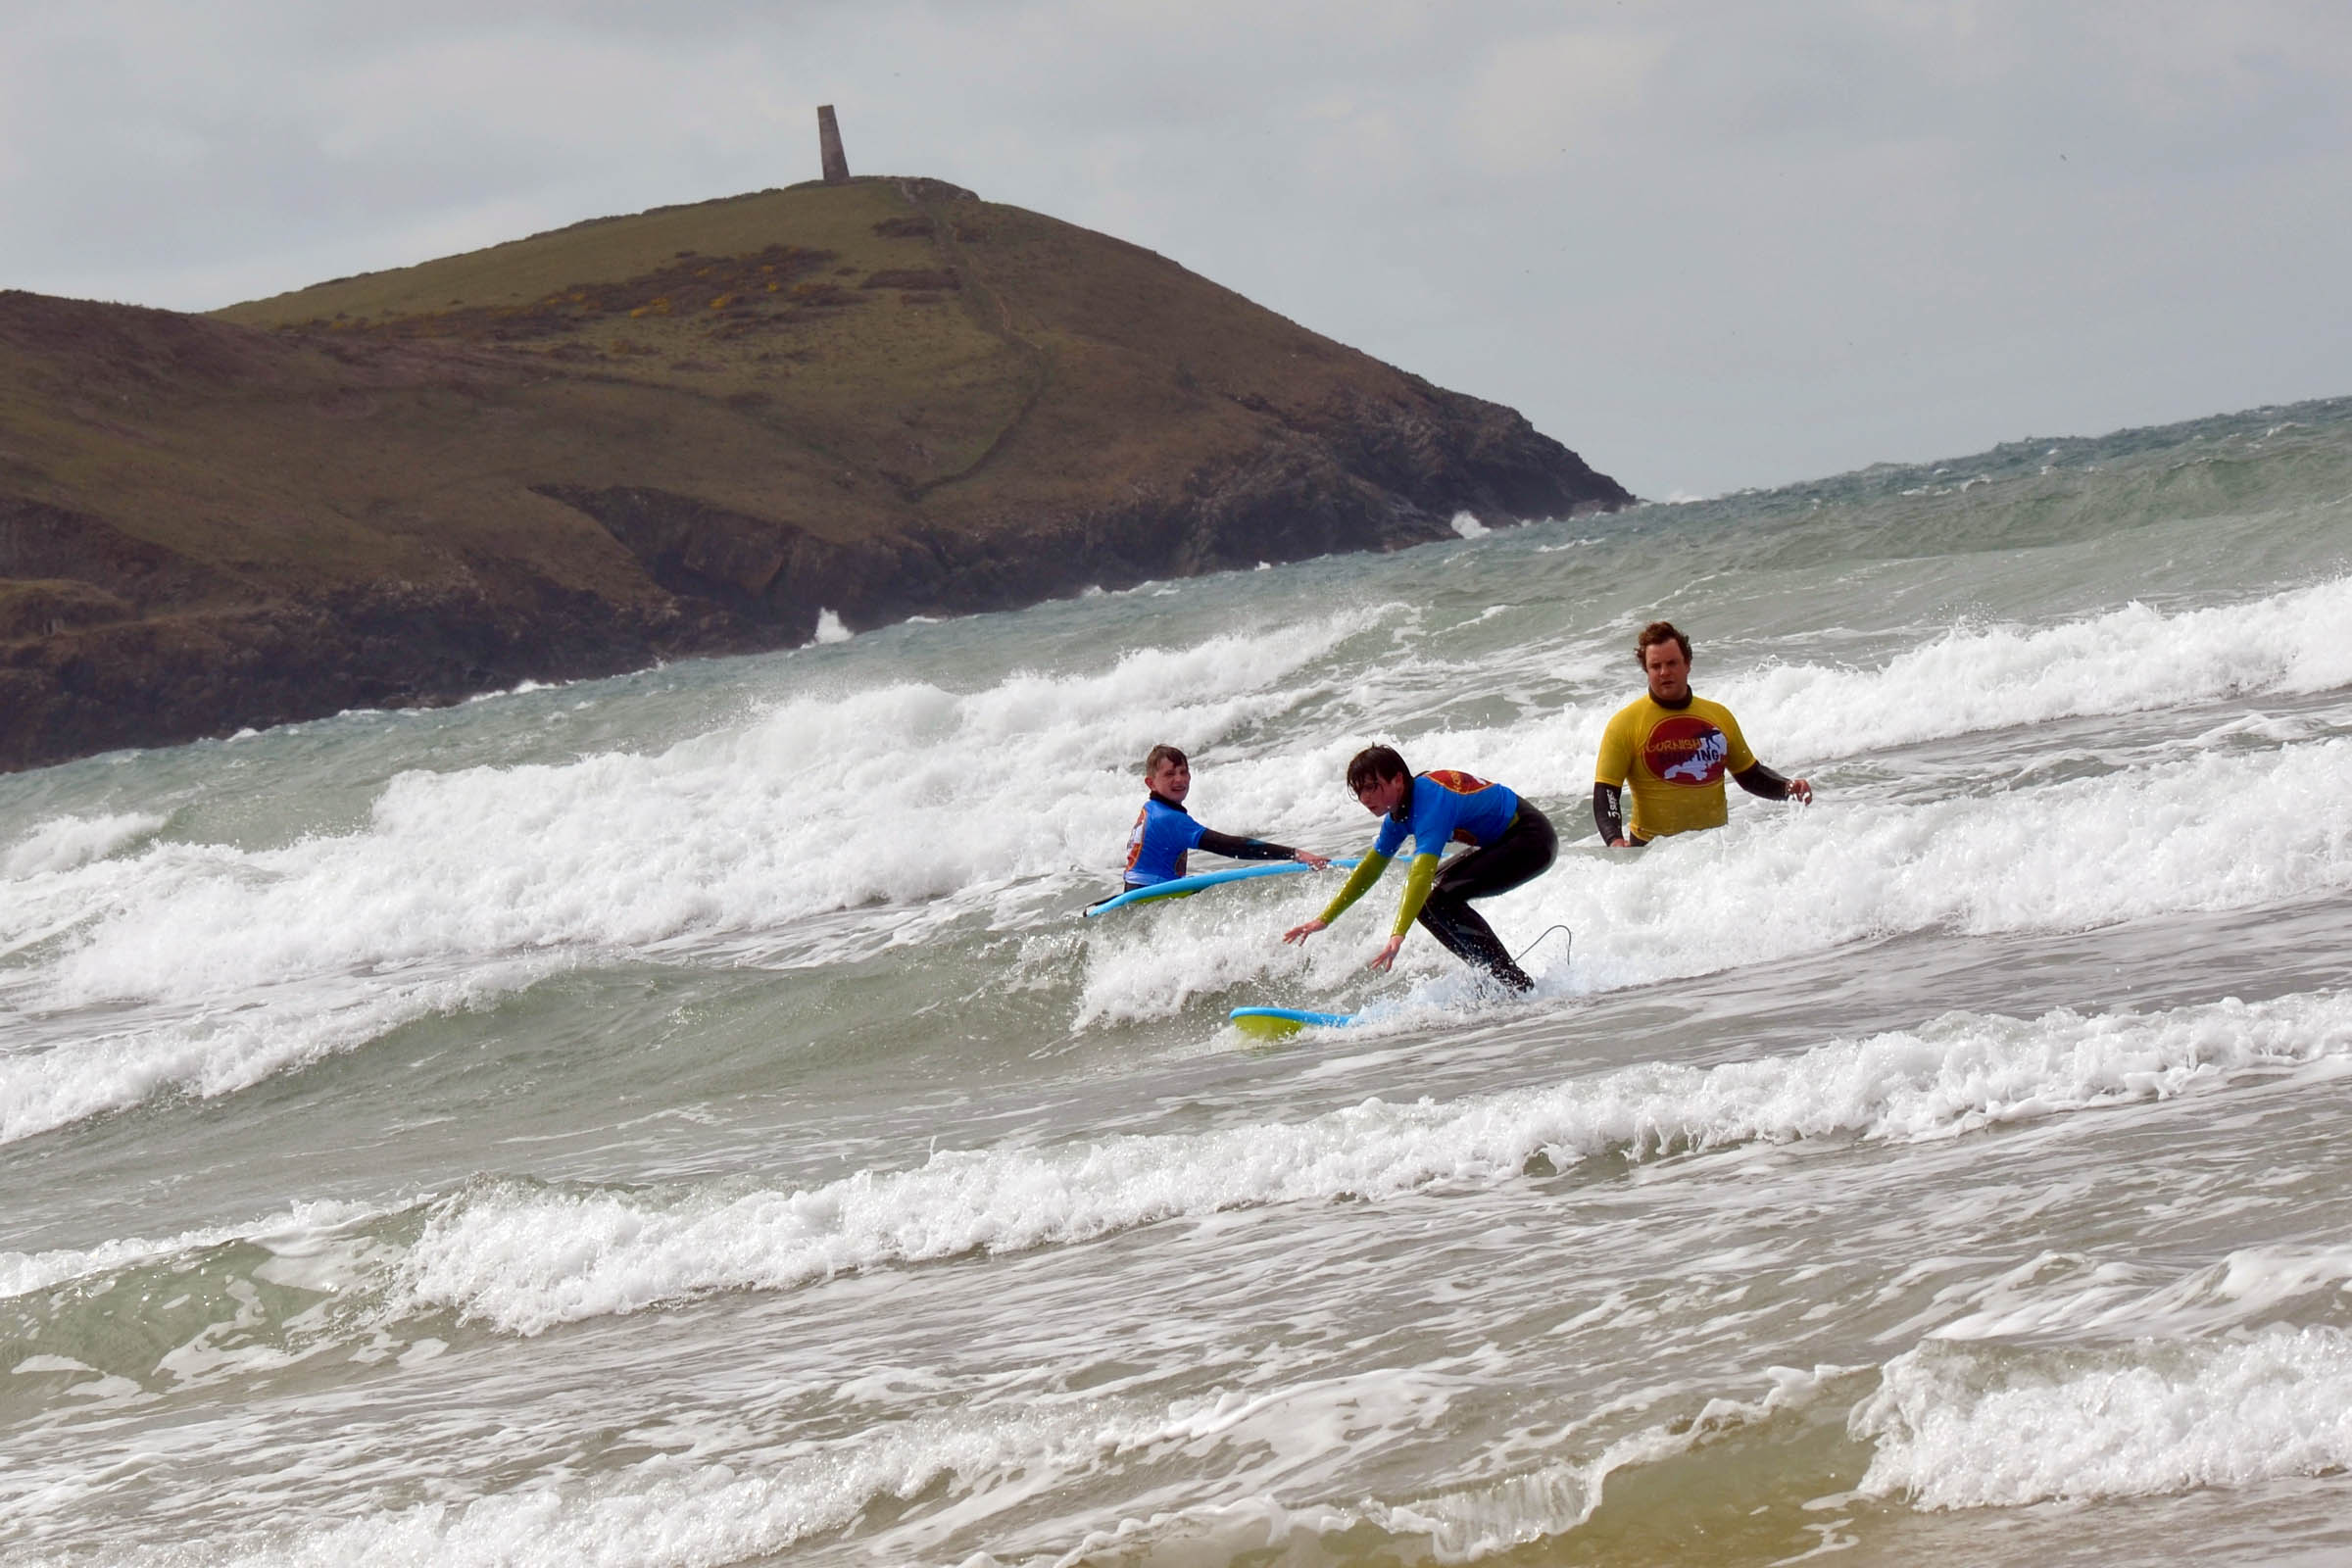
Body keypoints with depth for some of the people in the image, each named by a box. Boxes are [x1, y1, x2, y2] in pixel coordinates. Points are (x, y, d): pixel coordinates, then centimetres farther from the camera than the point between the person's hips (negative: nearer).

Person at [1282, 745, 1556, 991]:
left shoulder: (1430, 800, -28)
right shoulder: (1401, 810, 1)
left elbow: (1422, 872, -39)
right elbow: (1371, 868, 12)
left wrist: (1398, 935, -48)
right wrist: (1324, 919, 9)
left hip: (1533, 841, -10)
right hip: (1503, 843, 10)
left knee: (1440, 899, -22)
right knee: (1423, 899, 4)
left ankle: (1516, 984, -17)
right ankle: (1492, 976, 9)